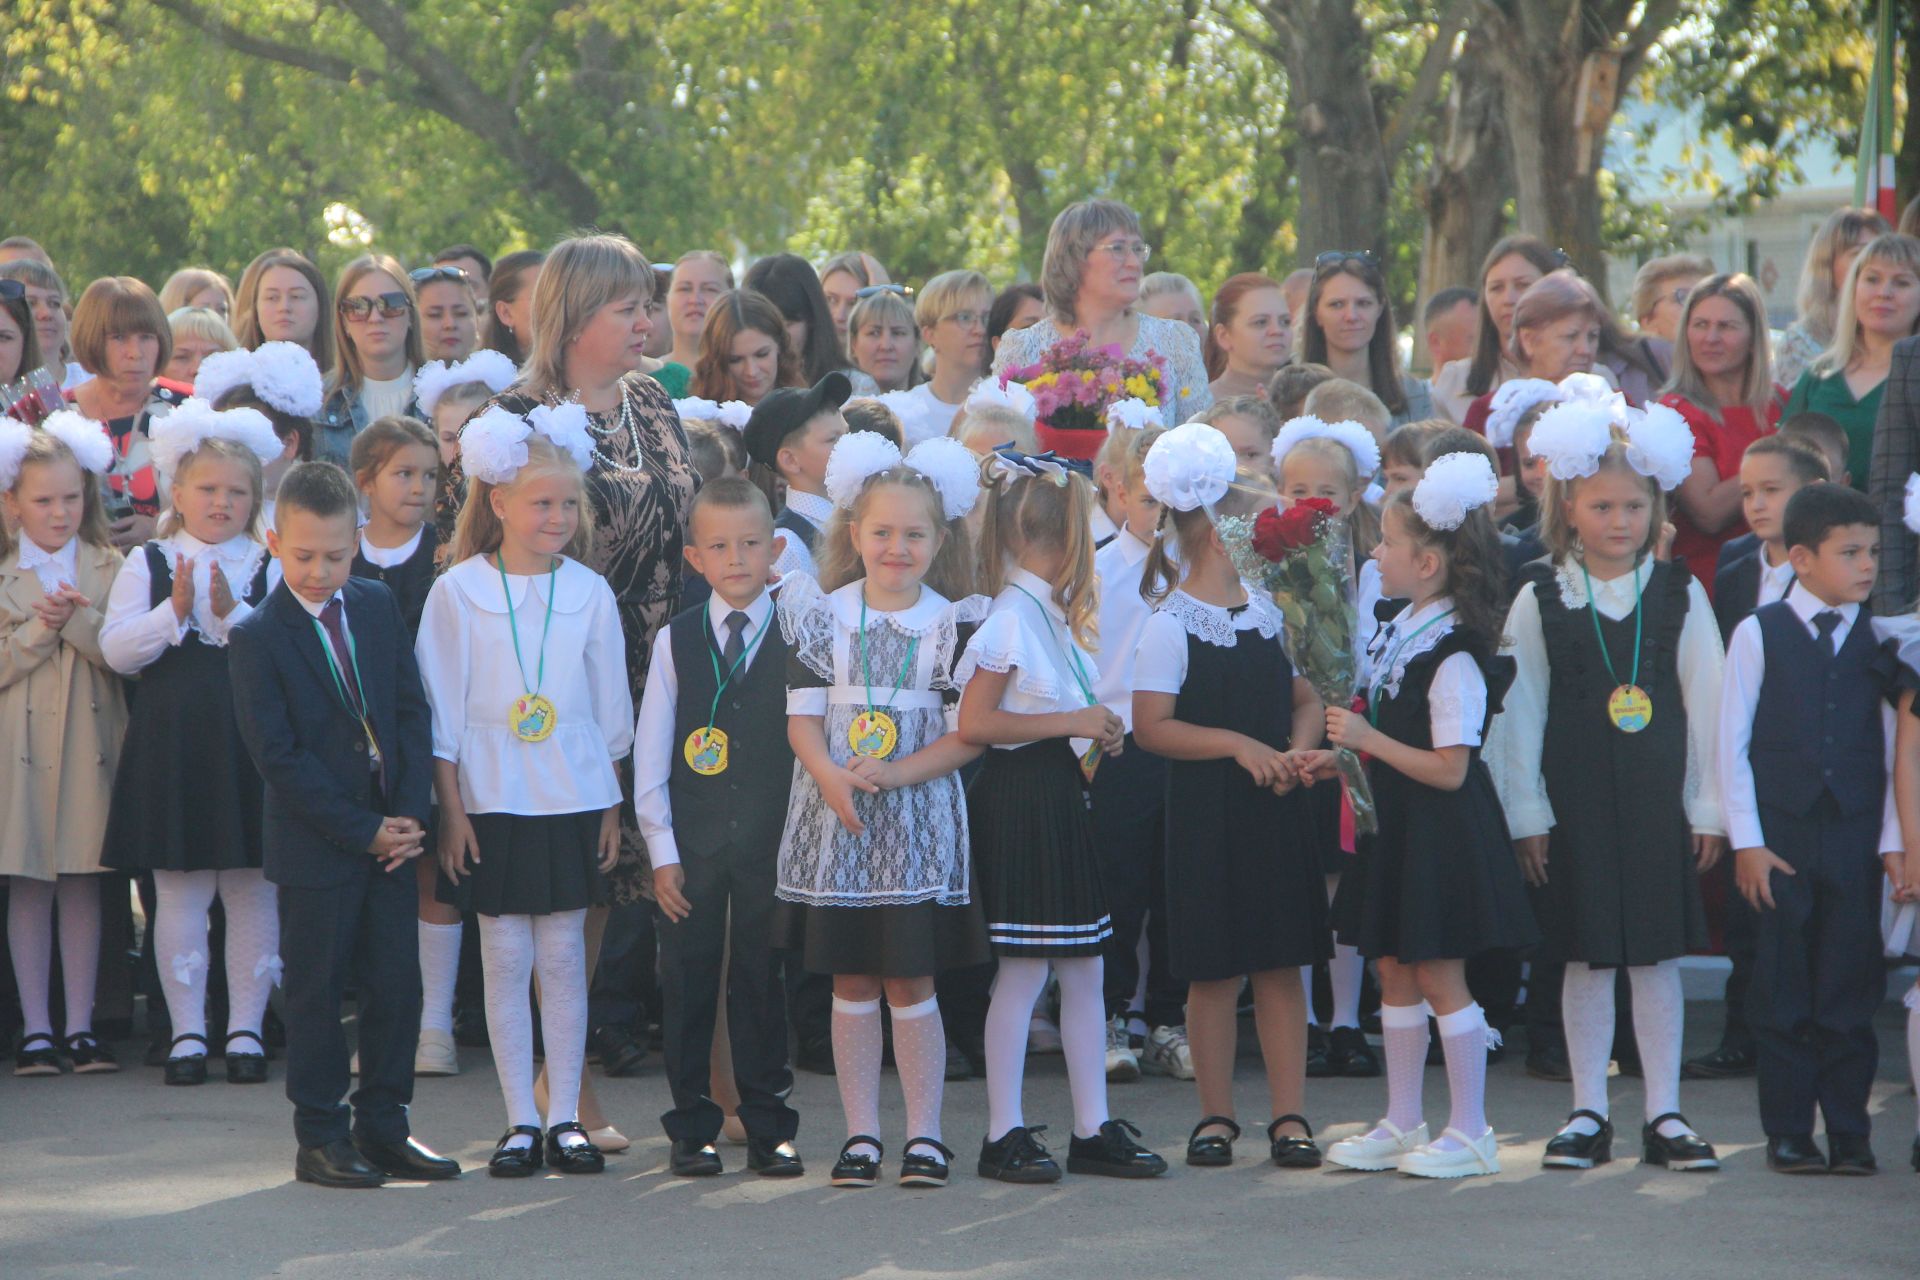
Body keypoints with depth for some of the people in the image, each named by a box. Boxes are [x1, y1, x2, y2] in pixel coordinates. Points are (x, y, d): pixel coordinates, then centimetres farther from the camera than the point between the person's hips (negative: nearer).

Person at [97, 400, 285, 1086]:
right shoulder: (148, 564, 6)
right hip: (172, 743, 0)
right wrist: (175, 612, -17)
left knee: (252, 890, 4)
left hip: (251, 743, 0)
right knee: (180, 893, 4)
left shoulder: (270, 566, 4)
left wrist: (233, 617, -21)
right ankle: (187, 1032, 11)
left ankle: (246, 1029, 13)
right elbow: (116, 649, -4)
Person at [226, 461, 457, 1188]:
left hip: (392, 833, 5)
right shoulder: (257, 637, -9)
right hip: (315, 843, -5)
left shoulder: (377, 608, 7)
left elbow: (411, 712, 7)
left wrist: (409, 814, -6)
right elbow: (279, 757, -12)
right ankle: (321, 1135, 9)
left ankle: (382, 1124, 15)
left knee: (397, 985, 6)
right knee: (317, 991, 1)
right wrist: (363, 830, -15)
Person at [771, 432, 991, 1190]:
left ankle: (924, 1134, 7)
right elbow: (802, 714, 1)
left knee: (911, 981, -1)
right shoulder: (820, 614, 5)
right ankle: (860, 1134, 12)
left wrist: (895, 773, -16)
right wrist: (830, 777, -18)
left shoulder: (956, 623, 1)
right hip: (835, 820, 2)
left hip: (918, 821, -2)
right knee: (851, 982, 6)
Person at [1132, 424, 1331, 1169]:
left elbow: (1305, 697, 15)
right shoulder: (1171, 625, -8)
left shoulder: (1269, 612, 11)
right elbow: (1152, 726, -14)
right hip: (1207, 810, -5)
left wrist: (1296, 749, -6)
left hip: (1274, 806, 5)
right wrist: (1238, 745, -19)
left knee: (1283, 963, 4)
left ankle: (1289, 1116, 8)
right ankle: (1215, 1115, 11)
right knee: (1216, 971, 1)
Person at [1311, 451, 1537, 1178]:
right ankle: (1401, 1124, 21)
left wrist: (1368, 740, -20)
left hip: (1441, 836, -9)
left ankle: (1469, 1131, 6)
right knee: (1394, 971, 12)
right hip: (1396, 827, 9)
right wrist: (1343, 759, 8)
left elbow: (1448, 768, -22)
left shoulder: (1453, 656, -20)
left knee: (1440, 976, -2)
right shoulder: (1399, 634, 8)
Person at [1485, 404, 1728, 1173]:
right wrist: (1526, 813, -2)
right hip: (1574, 802, 0)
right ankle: (1588, 1115, 12)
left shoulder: (1680, 595, 2)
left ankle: (1664, 1114, 11)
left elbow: (1705, 702, 4)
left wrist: (1707, 806, 1)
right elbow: (1519, 711, 1)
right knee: (1586, 958, 4)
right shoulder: (1539, 601, -1)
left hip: (1659, 797, 1)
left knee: (1658, 956, 4)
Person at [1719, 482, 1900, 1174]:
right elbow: (1733, 743, 1)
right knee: (1783, 993, 2)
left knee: (1850, 992, 3)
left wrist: (1893, 841, 0)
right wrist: (1748, 841, -4)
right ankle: (1788, 1133, 10)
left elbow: (1894, 746, 6)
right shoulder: (1758, 635, 1)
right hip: (1781, 836, -1)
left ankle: (1849, 1134, 9)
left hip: (1856, 834, 1)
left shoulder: (1879, 640, 6)